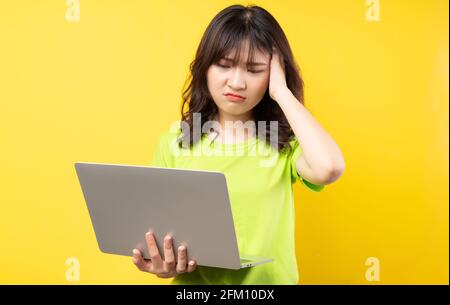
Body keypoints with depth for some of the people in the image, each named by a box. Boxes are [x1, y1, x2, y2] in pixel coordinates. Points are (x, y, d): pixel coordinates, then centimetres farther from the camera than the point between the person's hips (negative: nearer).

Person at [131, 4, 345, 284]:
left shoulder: (286, 143, 2)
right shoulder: (174, 143, 5)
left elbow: (328, 169, -18)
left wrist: (282, 92, -8)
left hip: (268, 281, -1)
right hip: (192, 282, 1)